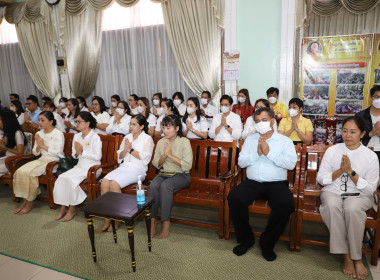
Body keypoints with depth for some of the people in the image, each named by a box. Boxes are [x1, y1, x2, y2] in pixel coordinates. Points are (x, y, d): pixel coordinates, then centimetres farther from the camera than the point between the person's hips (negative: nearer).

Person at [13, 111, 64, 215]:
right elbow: (35, 153, 14)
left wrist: (43, 145, -13)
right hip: (41, 160, 7)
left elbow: (58, 153, -15)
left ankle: (30, 203, -10)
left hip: (53, 162, -7)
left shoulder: (58, 134, -6)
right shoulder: (39, 134, 14)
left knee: (29, 173, -25)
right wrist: (38, 145, -7)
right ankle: (25, 200, -4)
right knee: (20, 171, -16)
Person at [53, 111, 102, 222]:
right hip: (79, 166, 7)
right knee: (61, 177, -17)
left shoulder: (95, 137, -10)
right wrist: (77, 153, -6)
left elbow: (97, 156, -16)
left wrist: (83, 151, -17)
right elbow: (74, 155, 17)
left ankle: (72, 209, -7)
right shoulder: (76, 136, 12)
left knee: (71, 179, -25)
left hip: (92, 168, -7)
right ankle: (63, 207, -6)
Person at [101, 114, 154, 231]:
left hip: (137, 169, -6)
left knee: (114, 184, -29)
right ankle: (107, 218, -14)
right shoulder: (127, 137, 22)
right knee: (104, 182, -22)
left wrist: (131, 149, -5)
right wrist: (125, 149, -2)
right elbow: (119, 157, 19)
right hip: (123, 167, 6)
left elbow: (145, 158, -9)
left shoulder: (147, 139, 4)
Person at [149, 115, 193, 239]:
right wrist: (164, 156, -11)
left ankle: (166, 223, -22)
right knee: (153, 185, -27)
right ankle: (153, 220, -15)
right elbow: (155, 164, 8)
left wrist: (170, 155, -17)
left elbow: (187, 166, -15)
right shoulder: (161, 142, 8)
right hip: (164, 173, 4)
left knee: (165, 185, -33)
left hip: (181, 175, -4)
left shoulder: (184, 142, -7)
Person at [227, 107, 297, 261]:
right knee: (234, 197, -26)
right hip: (252, 182, 2)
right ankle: (246, 239, -4)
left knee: (286, 204, -32)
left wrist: (269, 153, -11)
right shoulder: (250, 140, 17)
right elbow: (241, 162, 7)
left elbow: (291, 163, -7)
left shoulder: (285, 141, 9)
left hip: (276, 183, -1)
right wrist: (257, 153, -8)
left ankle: (267, 243, -7)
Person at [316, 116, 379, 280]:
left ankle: (356, 258, -18)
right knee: (332, 206, -34)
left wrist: (351, 172, -15)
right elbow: (320, 178, 3)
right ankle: (346, 256, -22)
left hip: (359, 195, -1)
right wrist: (340, 171, -13)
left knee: (352, 208, -36)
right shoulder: (332, 151, 4)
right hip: (332, 191, 1)